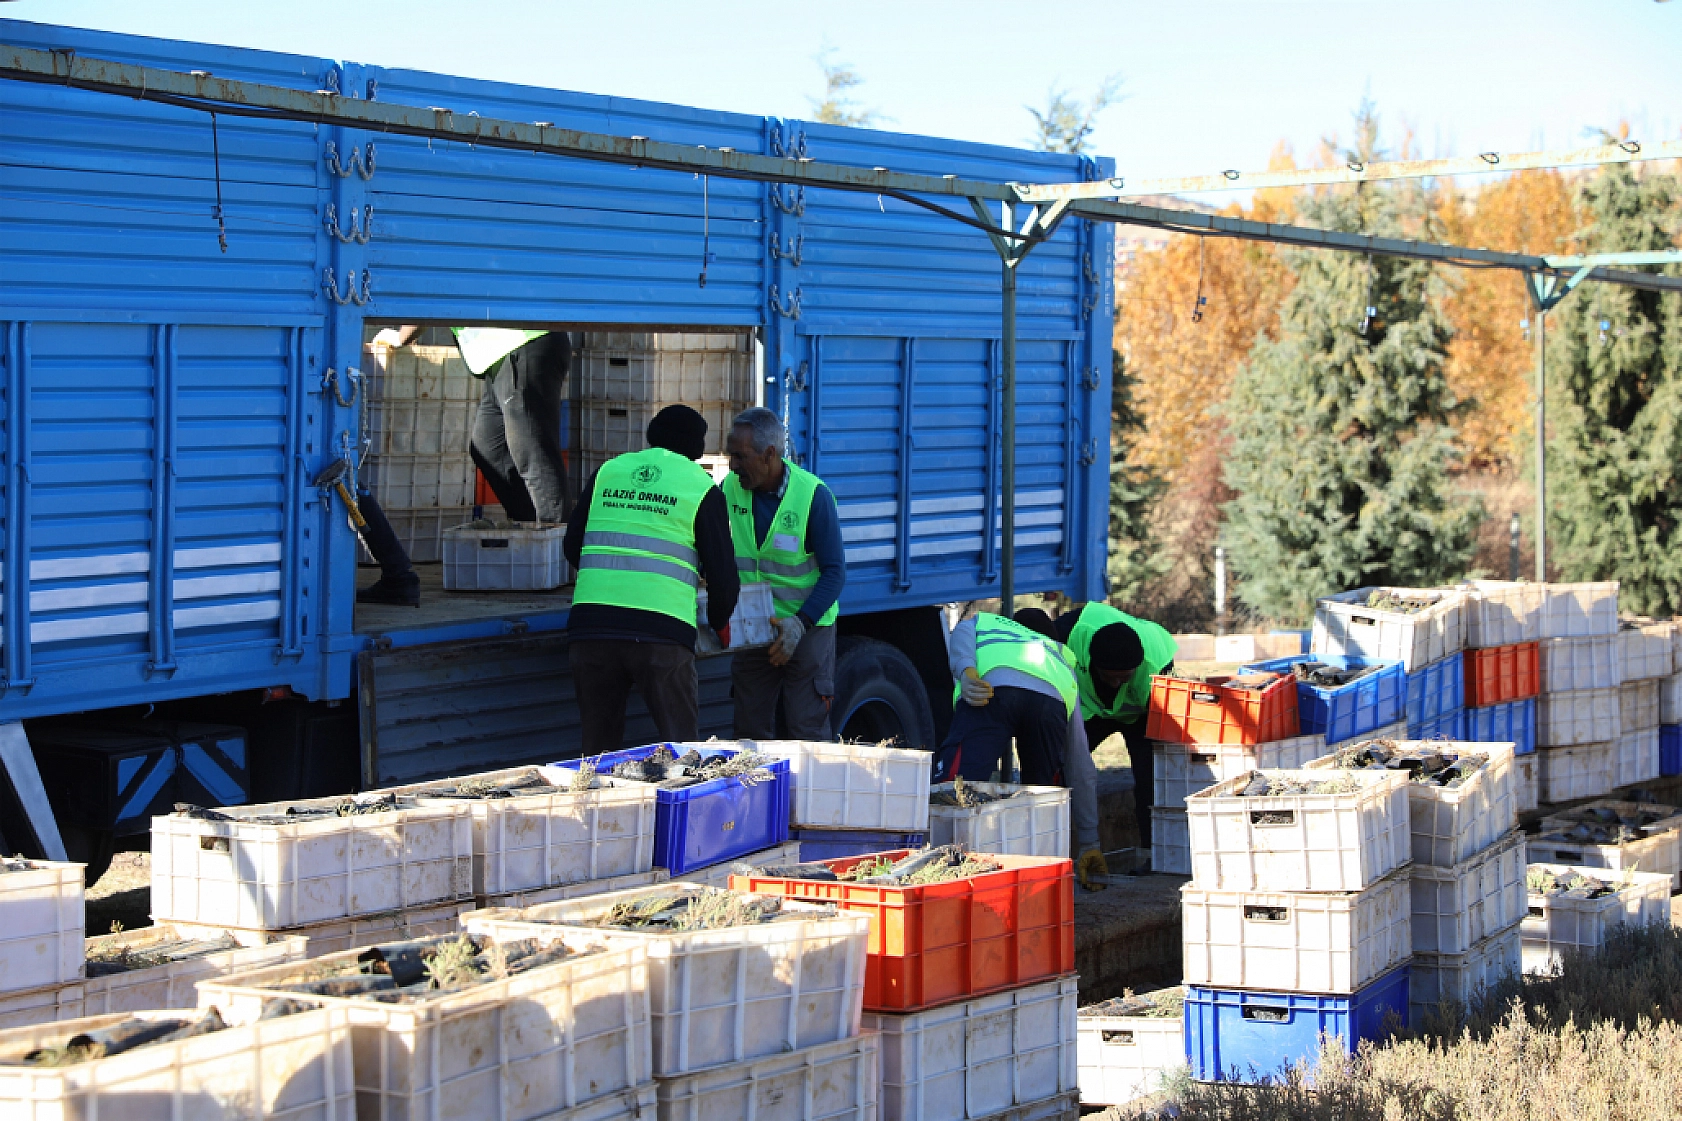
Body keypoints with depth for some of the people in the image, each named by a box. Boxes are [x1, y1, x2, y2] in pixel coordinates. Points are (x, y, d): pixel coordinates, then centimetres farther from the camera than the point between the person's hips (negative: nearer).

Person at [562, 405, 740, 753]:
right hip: (661, 630, -3)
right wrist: (720, 622, 24)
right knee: (682, 748, 3)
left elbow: (571, 546, 18)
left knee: (598, 744, 11)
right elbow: (722, 571, 5)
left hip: (590, 622, 4)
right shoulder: (701, 487, 5)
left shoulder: (608, 472, 16)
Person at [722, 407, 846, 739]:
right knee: (751, 734, 5)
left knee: (808, 733, -7)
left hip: (807, 628, -4)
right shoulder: (731, 488, 0)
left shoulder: (813, 494, -13)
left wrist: (800, 623, -22)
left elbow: (834, 572, -12)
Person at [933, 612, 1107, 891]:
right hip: (1051, 699, 3)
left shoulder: (979, 623, 46)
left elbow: (961, 636, 14)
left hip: (992, 683, -3)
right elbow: (1082, 770, 42)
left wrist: (966, 674, -5)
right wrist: (1089, 843, 45)